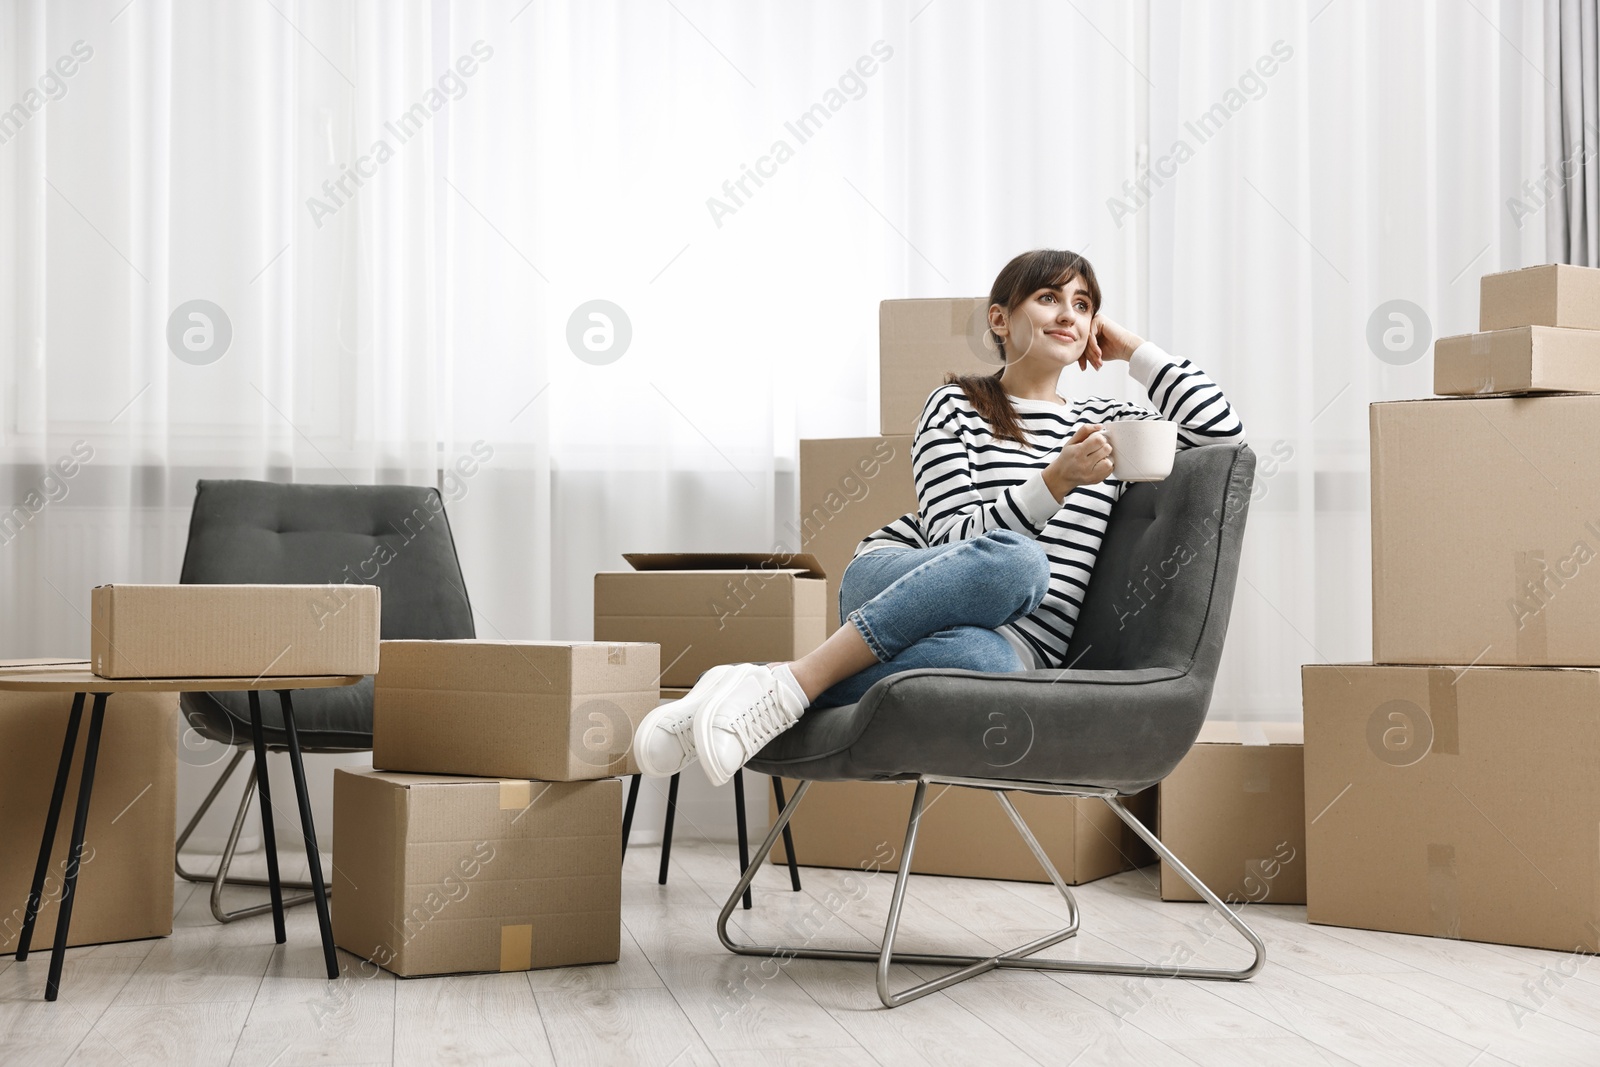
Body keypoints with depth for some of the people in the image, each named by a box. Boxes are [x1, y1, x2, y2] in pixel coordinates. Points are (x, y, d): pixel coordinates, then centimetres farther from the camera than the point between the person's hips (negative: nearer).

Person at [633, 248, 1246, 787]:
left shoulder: (1107, 422, 22)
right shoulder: (956, 407, 9)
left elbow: (1225, 433, 12)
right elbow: (954, 537, -4)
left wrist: (1135, 350, 13)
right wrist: (1055, 482, -18)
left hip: (1018, 644, 2)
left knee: (982, 658, -42)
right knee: (1017, 562, -41)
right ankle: (786, 685, -38)